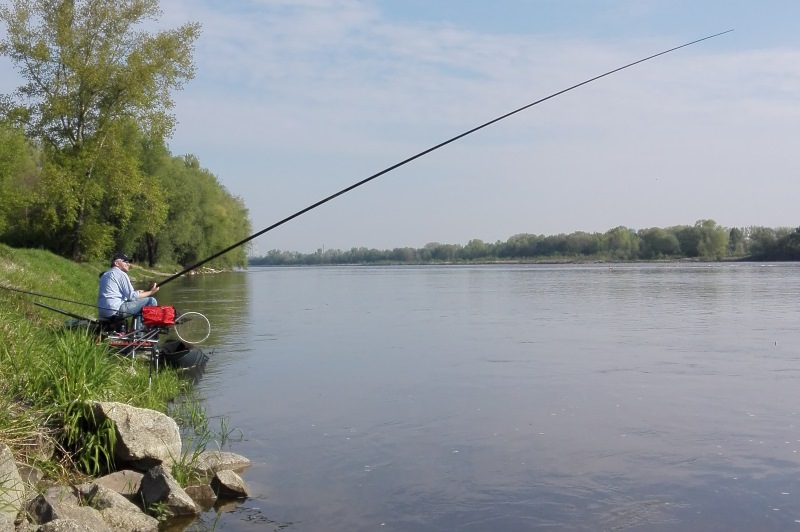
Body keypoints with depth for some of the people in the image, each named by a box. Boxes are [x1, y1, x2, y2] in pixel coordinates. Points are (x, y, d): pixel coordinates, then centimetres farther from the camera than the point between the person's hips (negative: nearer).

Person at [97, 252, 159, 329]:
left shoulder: (105, 275, 23)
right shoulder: (121, 274, -5)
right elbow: (132, 296, -10)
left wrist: (140, 292, 20)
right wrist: (150, 292, 0)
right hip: (115, 310, -10)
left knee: (137, 302, 30)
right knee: (151, 301, -7)